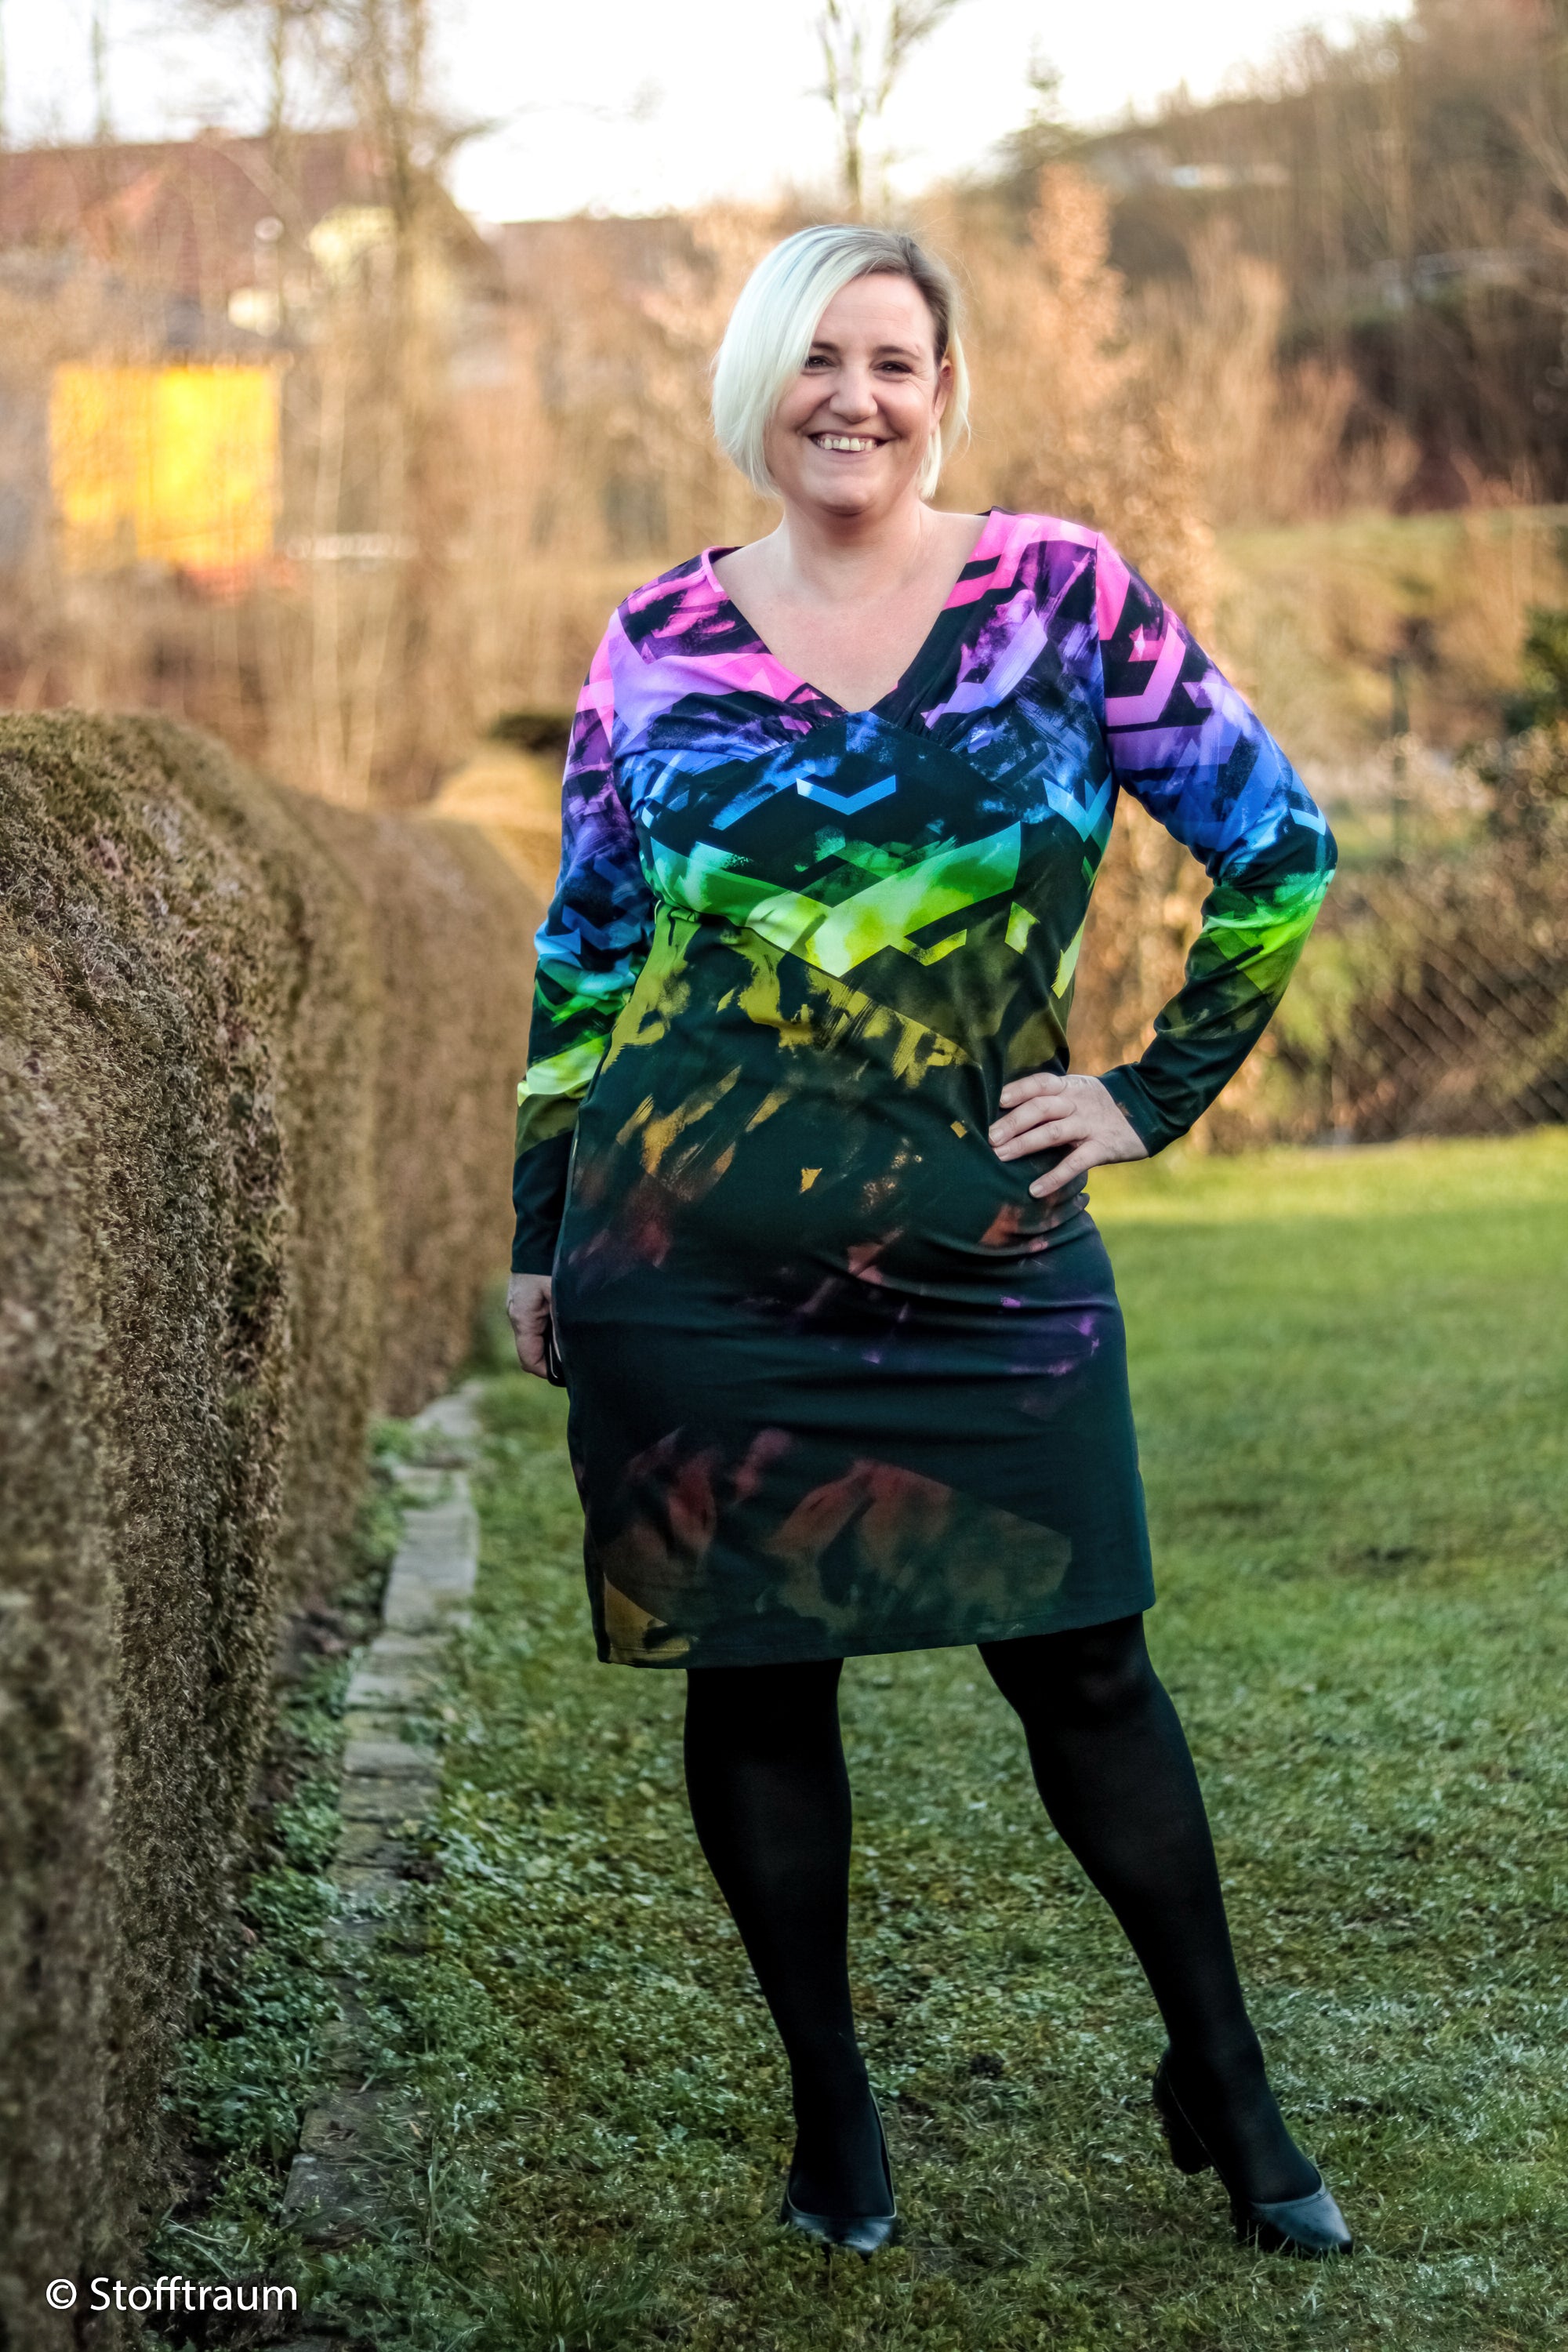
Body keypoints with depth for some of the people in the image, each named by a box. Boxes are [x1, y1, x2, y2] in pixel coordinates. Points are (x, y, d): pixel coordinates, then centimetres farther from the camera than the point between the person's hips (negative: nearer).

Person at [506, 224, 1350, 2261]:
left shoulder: (1063, 594, 1)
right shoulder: (661, 640, 5)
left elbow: (1278, 848, 4)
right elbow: (584, 951, 12)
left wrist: (1156, 1092, 0)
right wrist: (538, 1233, 11)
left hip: (980, 1245, -1)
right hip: (692, 1247, 1)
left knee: (1078, 1655, 2)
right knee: (753, 1671, 7)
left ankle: (1225, 2089, 19)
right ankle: (830, 2109, 23)